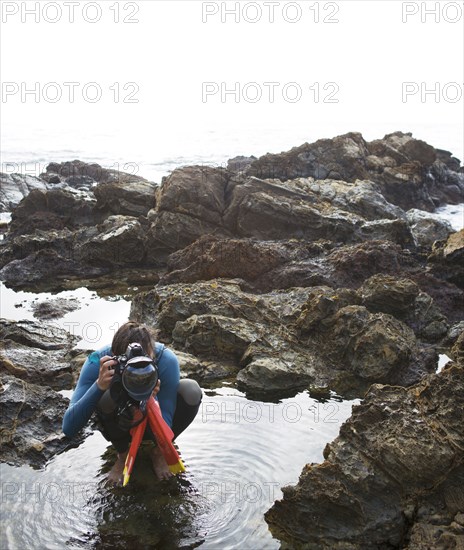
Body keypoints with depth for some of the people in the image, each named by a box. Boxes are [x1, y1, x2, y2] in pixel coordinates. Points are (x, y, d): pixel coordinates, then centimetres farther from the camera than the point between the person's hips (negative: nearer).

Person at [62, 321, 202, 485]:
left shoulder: (166, 359, -32)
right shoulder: (97, 362, -32)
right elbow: (69, 428, -37)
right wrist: (99, 385, -50)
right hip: (119, 425, 0)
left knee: (191, 391, -28)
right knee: (106, 396, -34)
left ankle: (158, 451, -1)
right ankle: (123, 454, -3)